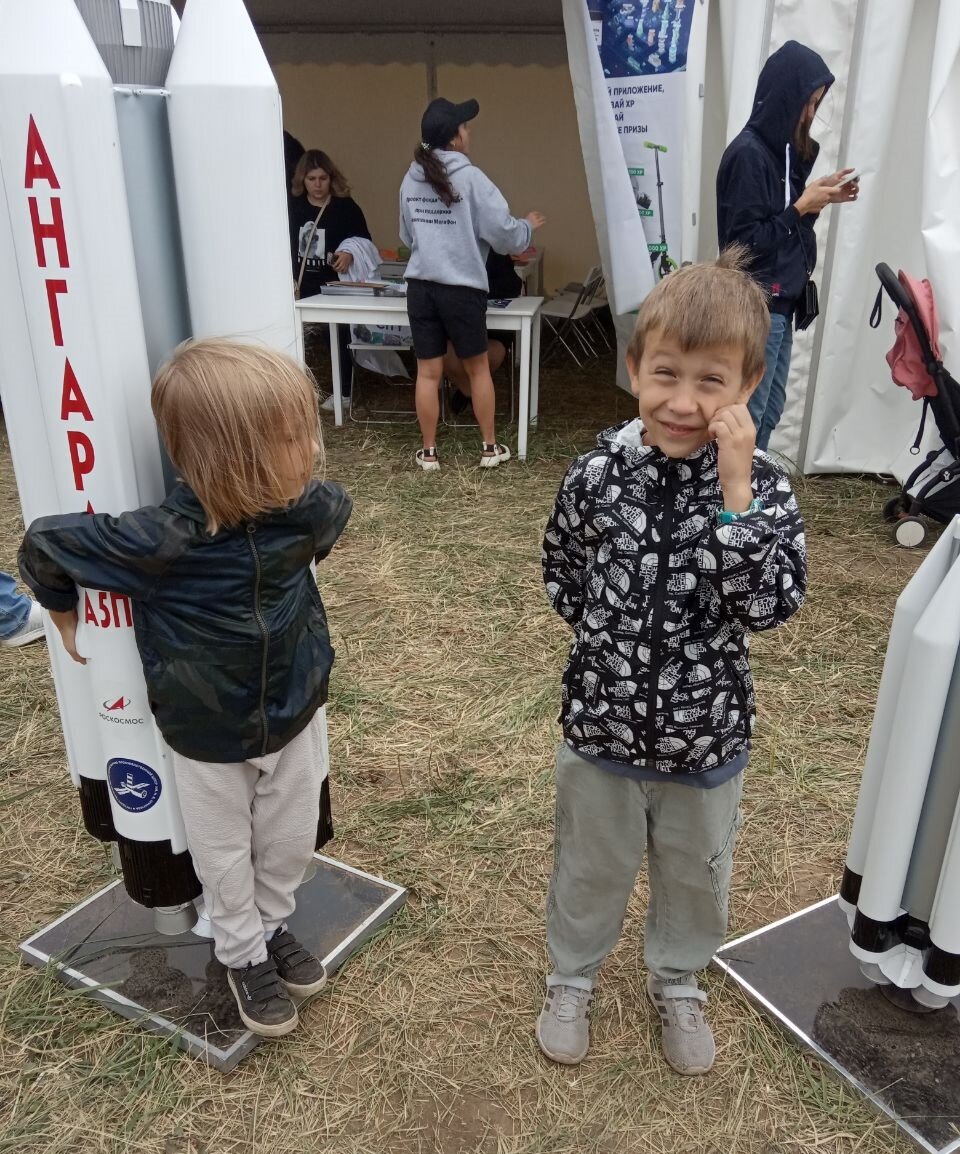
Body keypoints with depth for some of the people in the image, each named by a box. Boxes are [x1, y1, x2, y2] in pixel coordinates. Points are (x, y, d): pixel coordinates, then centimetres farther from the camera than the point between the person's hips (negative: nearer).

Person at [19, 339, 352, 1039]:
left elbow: (338, 511, 7)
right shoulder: (162, 540, -33)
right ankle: (244, 952, 46)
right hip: (208, 736, -3)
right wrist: (69, 623, -3)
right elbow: (45, 546, -18)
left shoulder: (307, 511, -20)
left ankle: (274, 924, 51)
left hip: (296, 714, 4)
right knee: (225, 856, 19)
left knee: (292, 839, 22)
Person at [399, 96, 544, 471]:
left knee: (428, 372, 8)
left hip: (420, 287, 4)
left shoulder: (411, 179, 8)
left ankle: (429, 452, 15)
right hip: (462, 289, -4)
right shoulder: (470, 178, -9)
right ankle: (490, 447, 20)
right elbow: (503, 233, -7)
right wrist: (528, 226, 12)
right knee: (478, 368, 12)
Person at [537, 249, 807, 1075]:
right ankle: (573, 977, 50)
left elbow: (770, 605, -26)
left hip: (708, 737, 0)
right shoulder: (598, 474, -13)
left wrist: (735, 495, -32)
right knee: (591, 868, 23)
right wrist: (607, 632, -5)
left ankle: (678, 982, 53)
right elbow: (561, 570, 3)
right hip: (602, 726, 0)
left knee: (696, 876, 24)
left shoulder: (761, 487, -16)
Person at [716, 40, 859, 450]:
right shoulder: (747, 154, -14)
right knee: (745, 417, -4)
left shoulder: (779, 148, 12)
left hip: (778, 305, 10)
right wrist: (802, 208, -14)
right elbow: (744, 243, -19)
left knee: (770, 411, 15)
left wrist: (816, 196, 4)